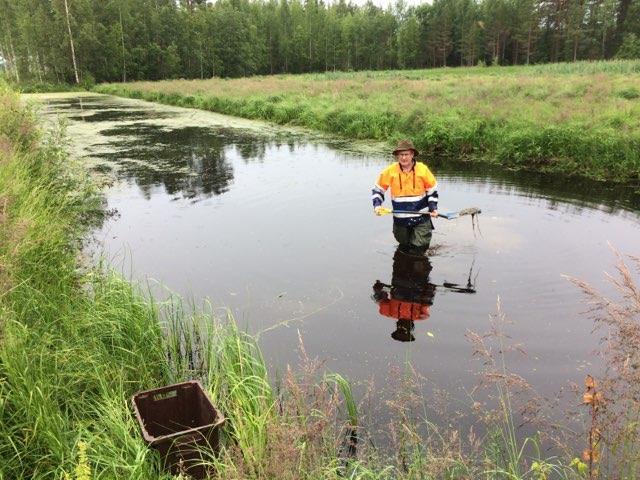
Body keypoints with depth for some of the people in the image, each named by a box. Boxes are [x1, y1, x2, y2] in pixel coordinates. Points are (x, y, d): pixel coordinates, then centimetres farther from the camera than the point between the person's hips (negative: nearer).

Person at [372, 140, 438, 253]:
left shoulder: (423, 169, -9)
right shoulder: (390, 171, -9)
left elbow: (432, 190, 5)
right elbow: (378, 189, 3)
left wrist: (433, 208, -4)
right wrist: (377, 205, -11)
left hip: (421, 217, -1)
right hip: (400, 219, 1)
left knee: (420, 246, -3)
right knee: (404, 245, 17)